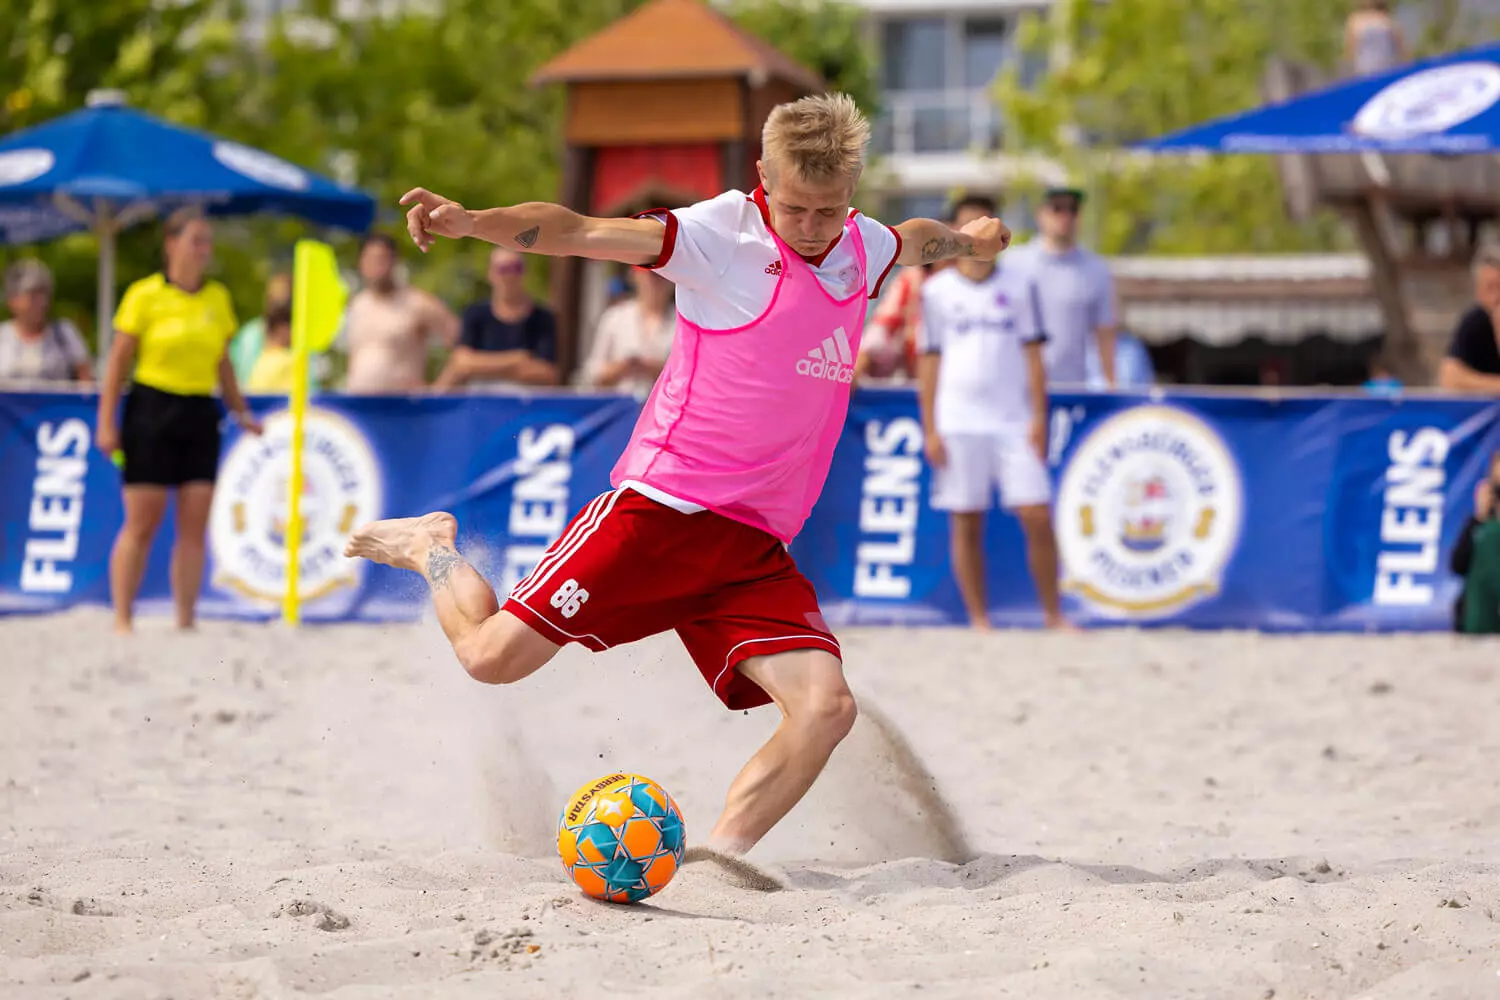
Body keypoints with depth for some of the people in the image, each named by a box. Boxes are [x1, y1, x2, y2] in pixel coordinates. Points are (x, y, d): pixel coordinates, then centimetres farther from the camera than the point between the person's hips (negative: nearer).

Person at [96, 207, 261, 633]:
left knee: (194, 526, 0)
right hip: (152, 411, -4)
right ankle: (122, 619, 4)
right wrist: (106, 422, -7)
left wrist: (241, 411, 11)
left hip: (200, 414, 4)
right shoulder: (145, 295, -3)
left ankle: (185, 621, 4)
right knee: (141, 524, -3)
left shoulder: (218, 299, 10)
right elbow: (118, 362, -2)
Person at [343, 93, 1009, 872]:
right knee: (494, 656, -6)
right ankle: (434, 552, 25)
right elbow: (578, 233, -20)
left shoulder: (862, 248, 10)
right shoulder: (722, 235, -11)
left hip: (755, 545, 5)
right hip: (662, 508, -5)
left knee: (826, 706, -16)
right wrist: (472, 222, -37)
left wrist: (967, 240, 56)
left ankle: (717, 855, -8)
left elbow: (915, 242, 35)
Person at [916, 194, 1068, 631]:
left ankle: (1053, 614, 4)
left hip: (1014, 423, 0)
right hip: (958, 425, 0)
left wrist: (1039, 418, -1)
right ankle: (979, 620, 9)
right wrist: (930, 430, 0)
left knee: (1038, 517, -6)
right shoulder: (937, 292, 6)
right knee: (966, 525, 1)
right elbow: (928, 362, 6)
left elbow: (1032, 355, 7)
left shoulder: (1019, 285, 8)